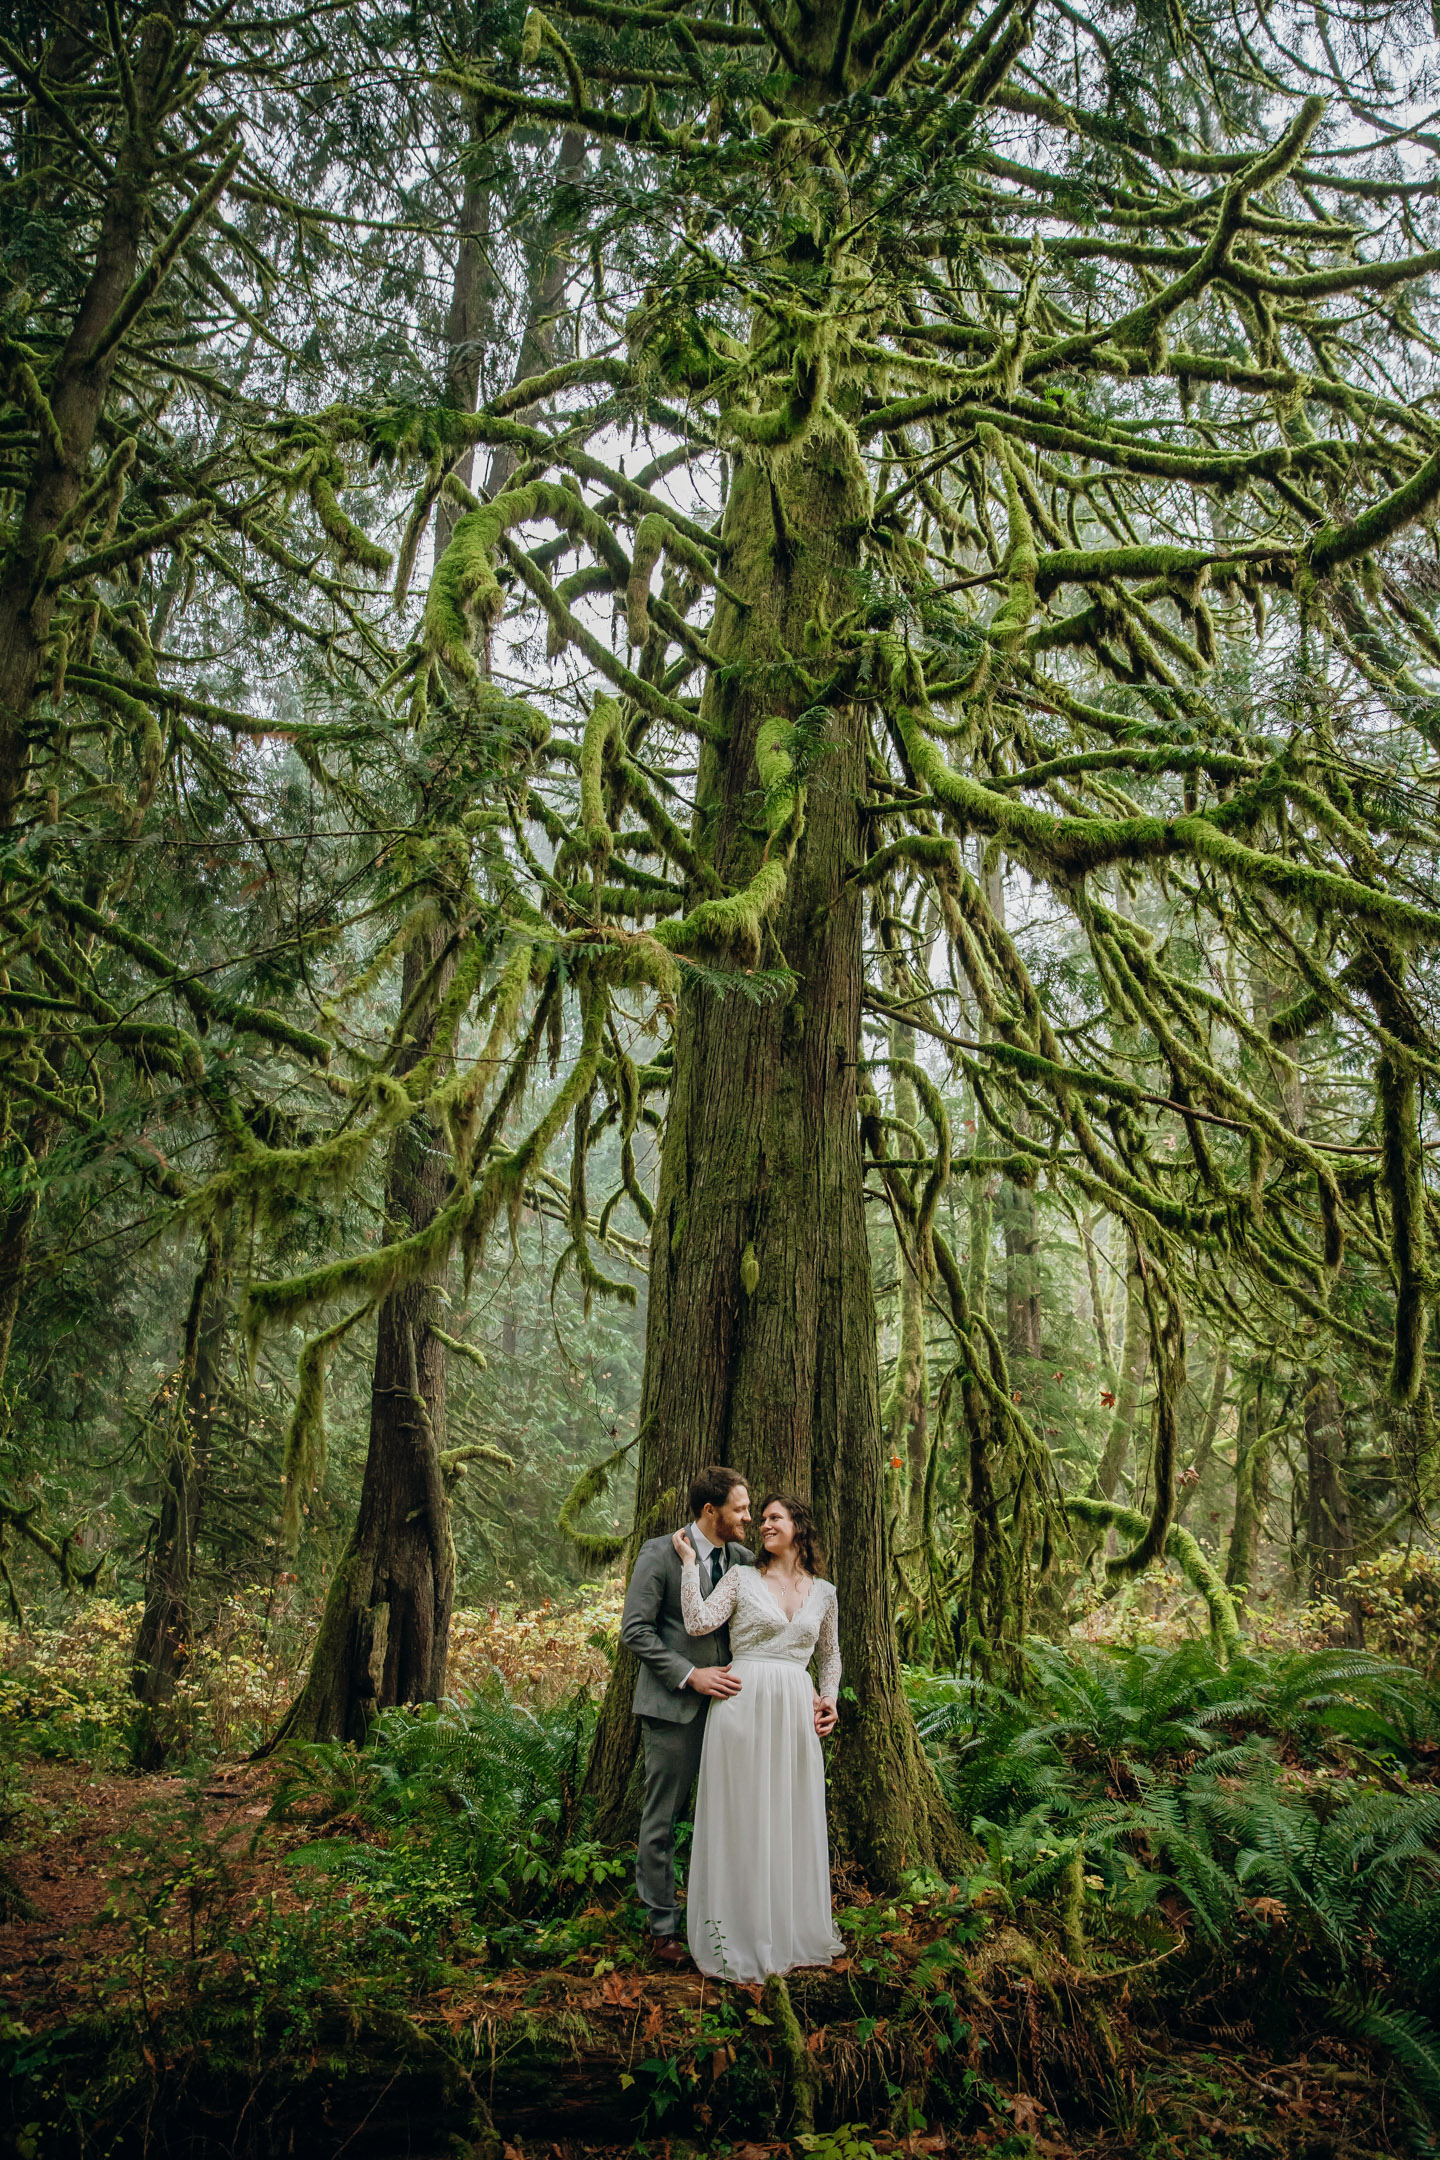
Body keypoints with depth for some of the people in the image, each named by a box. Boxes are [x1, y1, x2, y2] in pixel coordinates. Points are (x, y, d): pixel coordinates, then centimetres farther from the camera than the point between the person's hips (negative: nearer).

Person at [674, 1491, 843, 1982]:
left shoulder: (823, 1592, 10)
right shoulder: (742, 1577, 1)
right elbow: (698, 1622, -12)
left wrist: (829, 1697, 7)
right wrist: (689, 1562, -10)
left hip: (794, 1712, 3)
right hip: (743, 1704, -3)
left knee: (793, 1818, 11)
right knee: (742, 1816, 3)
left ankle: (793, 1928, 27)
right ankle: (741, 1936, 16)